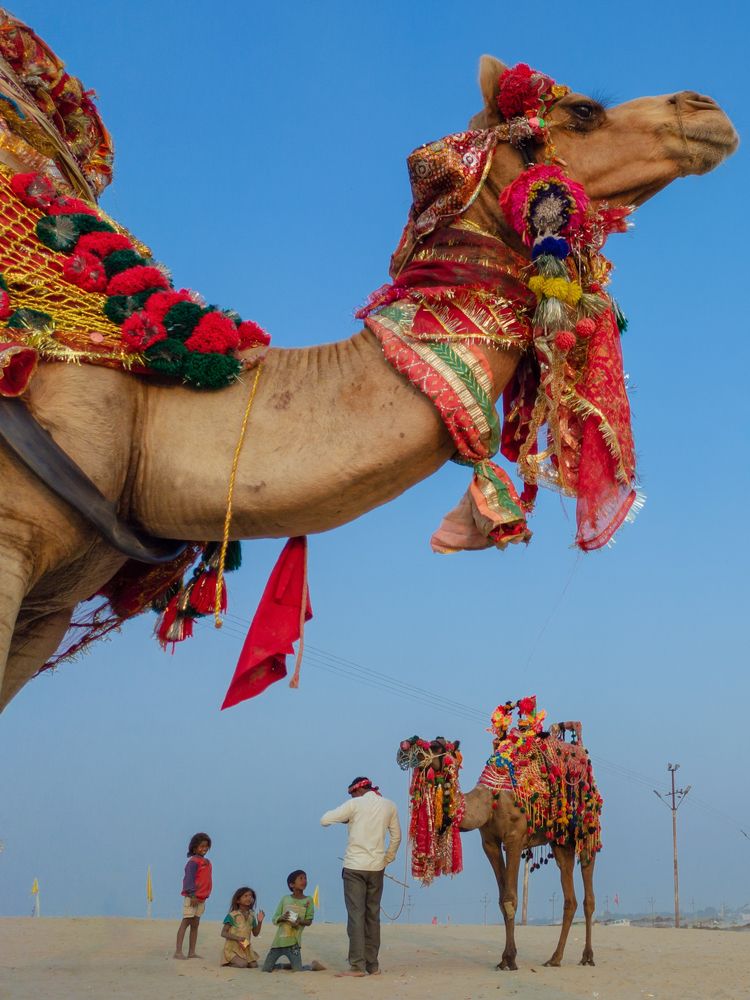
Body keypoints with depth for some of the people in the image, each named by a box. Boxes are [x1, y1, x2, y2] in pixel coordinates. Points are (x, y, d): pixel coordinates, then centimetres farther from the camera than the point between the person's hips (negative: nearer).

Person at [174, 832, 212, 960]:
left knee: (195, 925, 8)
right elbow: (189, 878, -17)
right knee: (185, 923, -7)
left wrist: (204, 896, 16)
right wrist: (192, 895, -22)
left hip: (201, 899, 8)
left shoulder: (206, 862, 14)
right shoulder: (193, 861, -11)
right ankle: (178, 951, -7)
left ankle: (191, 952, 11)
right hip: (192, 898, -8)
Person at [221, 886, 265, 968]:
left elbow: (255, 934, 11)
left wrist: (260, 922, -6)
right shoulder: (232, 915, -12)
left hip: (246, 948, 6)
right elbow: (223, 933, -12)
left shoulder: (251, 916, 5)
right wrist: (237, 938, -26)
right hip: (233, 947, -6)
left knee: (254, 965, -10)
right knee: (242, 964, -25)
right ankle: (227, 963, 4)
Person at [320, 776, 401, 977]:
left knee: (356, 915, -4)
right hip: (376, 868, 4)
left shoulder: (355, 804, -6)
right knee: (373, 915, 10)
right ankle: (372, 965, 12)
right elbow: (396, 836, 13)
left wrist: (345, 818, 11)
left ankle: (357, 965, -10)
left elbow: (324, 820, -7)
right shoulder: (389, 806, 7)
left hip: (354, 867, -4)